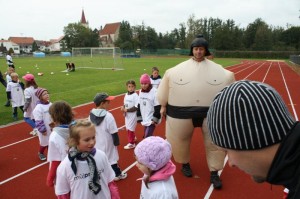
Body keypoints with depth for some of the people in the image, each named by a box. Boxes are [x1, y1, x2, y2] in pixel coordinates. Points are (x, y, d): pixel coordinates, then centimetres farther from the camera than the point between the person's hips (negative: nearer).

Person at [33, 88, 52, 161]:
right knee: (44, 142, 12)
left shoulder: (50, 104, -3)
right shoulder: (38, 108, -25)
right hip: (44, 129, -6)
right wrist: (43, 130, -17)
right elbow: (38, 122, -22)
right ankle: (40, 153, 39)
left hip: (51, 128, 6)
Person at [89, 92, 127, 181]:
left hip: (96, 143, 5)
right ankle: (117, 174, 31)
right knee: (111, 157, 12)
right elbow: (114, 132, -18)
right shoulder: (108, 116, -24)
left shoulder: (91, 115, -4)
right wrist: (117, 143, -5)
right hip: (107, 143, -5)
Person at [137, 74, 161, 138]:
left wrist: (155, 119, -16)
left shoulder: (154, 92, -17)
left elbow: (158, 107, -16)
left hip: (151, 119, -7)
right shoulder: (140, 91, 6)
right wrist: (139, 117, 13)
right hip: (144, 119, 7)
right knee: (145, 136, 17)